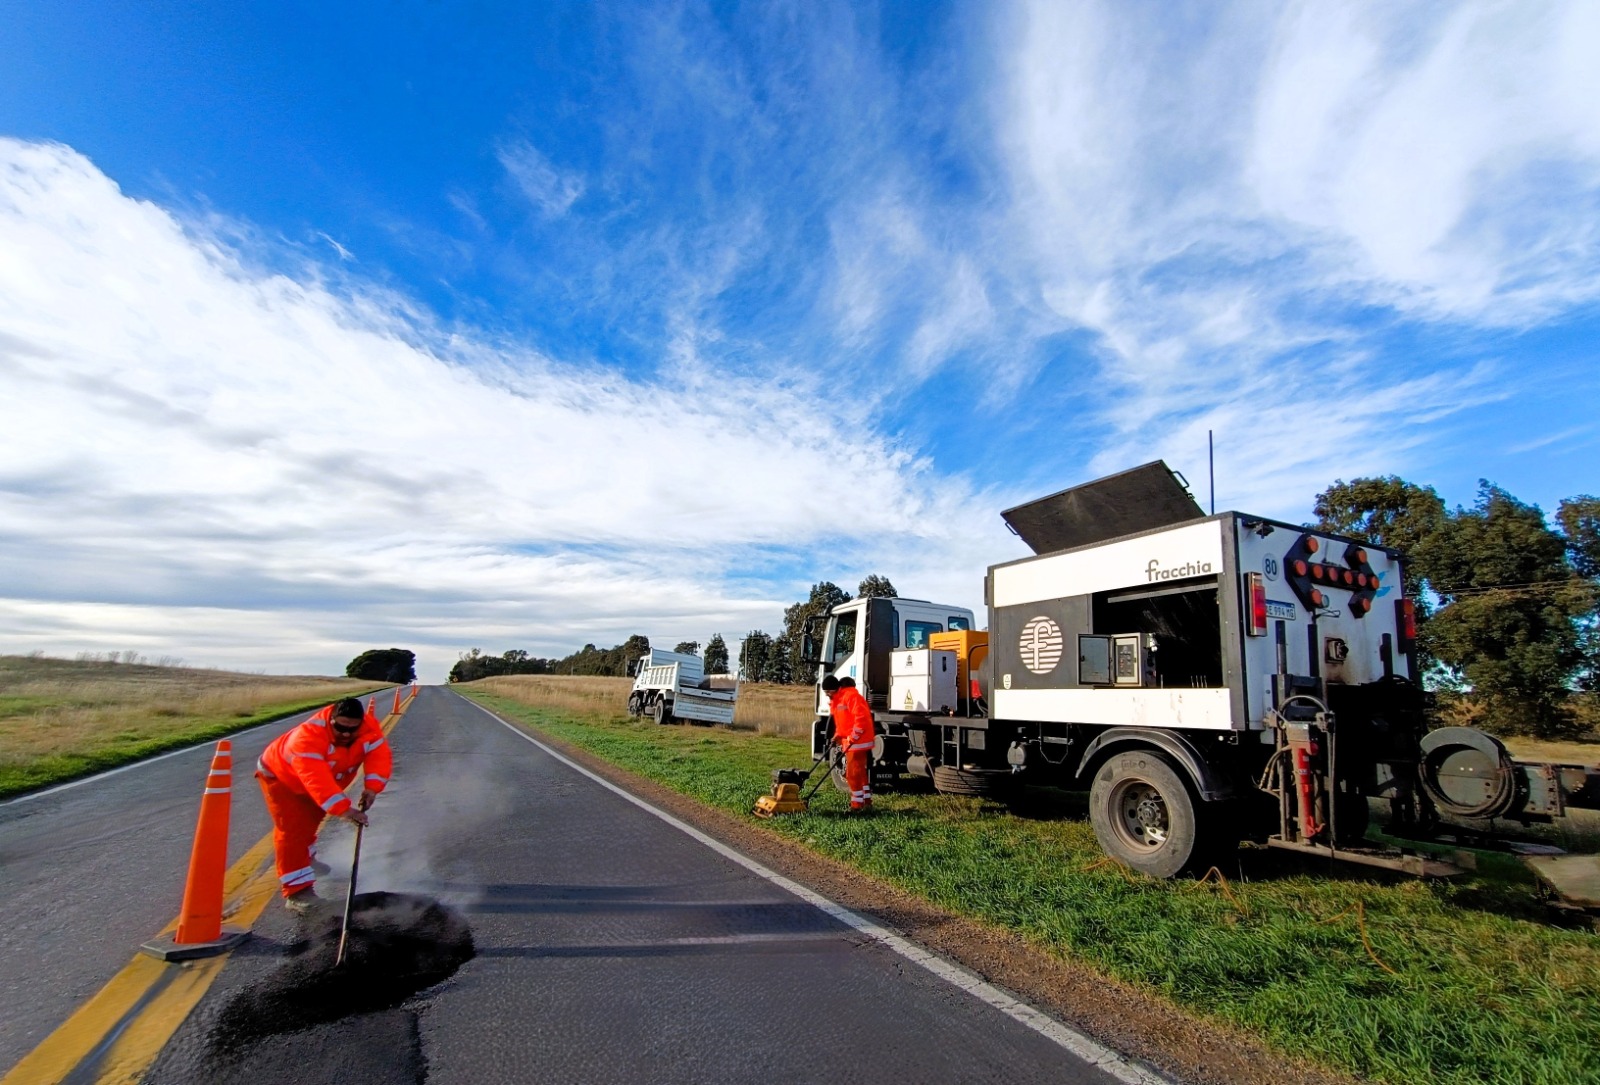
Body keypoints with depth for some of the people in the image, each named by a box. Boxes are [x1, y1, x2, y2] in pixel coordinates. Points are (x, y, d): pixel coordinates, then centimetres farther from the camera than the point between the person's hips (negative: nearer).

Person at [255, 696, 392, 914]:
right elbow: (317, 779, -51)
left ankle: (306, 860, 50)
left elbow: (379, 754, -32)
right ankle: (296, 891, -10)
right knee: (293, 829, -14)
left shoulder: (369, 727, -28)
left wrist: (371, 787, -47)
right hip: (280, 774, -6)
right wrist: (342, 808, -57)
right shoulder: (308, 737, -45)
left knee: (310, 820, 24)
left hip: (327, 775, 6)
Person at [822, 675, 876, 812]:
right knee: (860, 773, 15)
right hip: (849, 741, 10)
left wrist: (853, 738, -23)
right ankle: (866, 802, 24)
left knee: (853, 774, -7)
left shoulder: (851, 696, -18)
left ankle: (857, 806, 0)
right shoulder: (836, 700, 14)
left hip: (857, 741, -10)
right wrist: (838, 735, 8)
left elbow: (861, 718, -25)